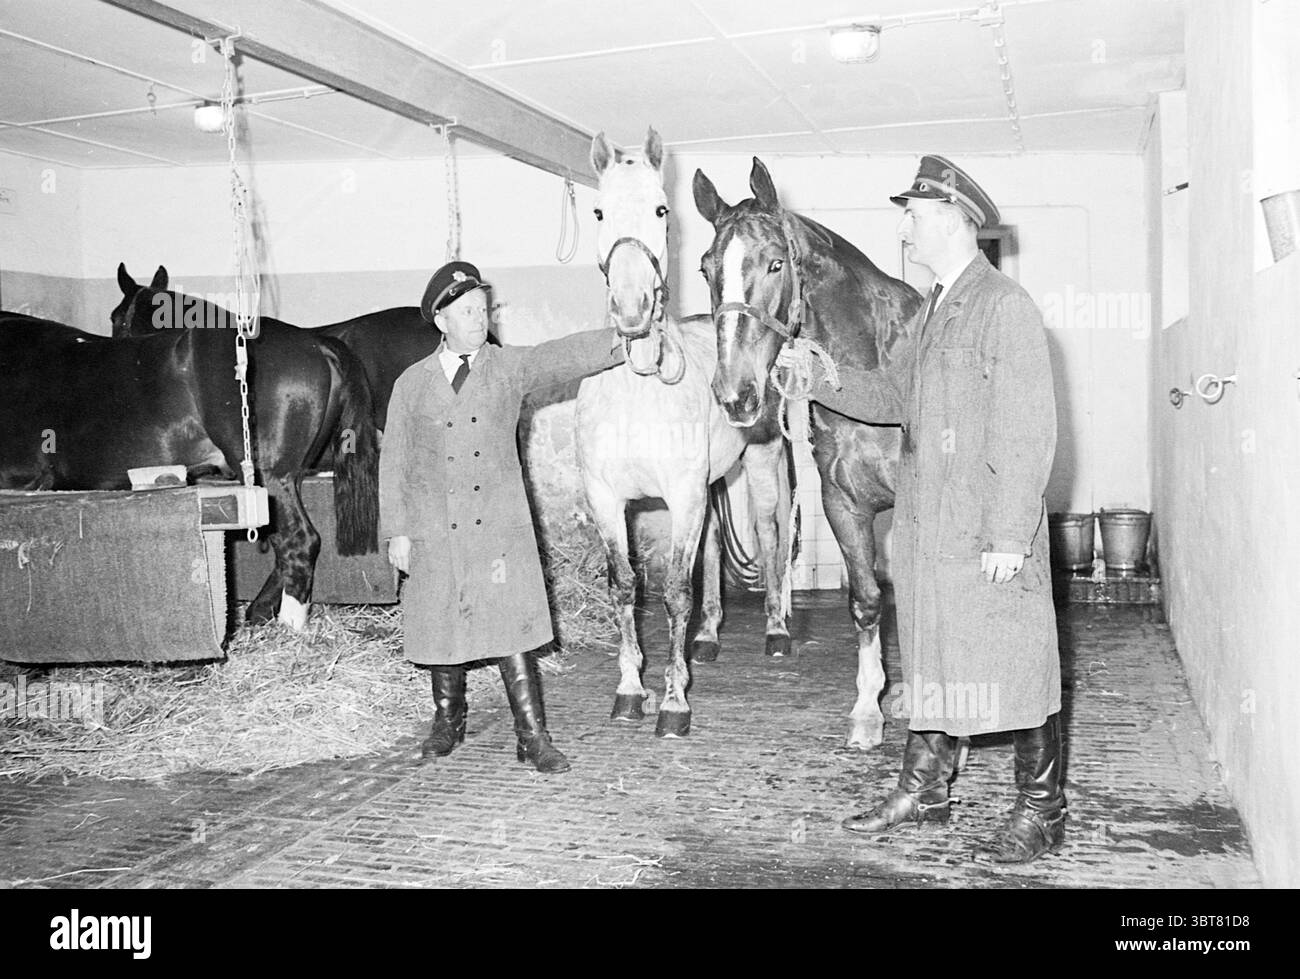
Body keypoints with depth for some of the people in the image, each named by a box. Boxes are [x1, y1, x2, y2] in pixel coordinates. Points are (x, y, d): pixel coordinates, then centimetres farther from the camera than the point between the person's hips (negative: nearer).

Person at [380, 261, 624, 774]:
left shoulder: (510, 367, 4)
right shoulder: (411, 384, 5)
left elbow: (565, 354, -12)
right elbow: (394, 461, 5)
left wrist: (627, 340, -28)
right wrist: (396, 530, 0)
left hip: (499, 525, -1)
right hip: (433, 530, 1)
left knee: (509, 626, -6)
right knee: (442, 629, 11)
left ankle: (533, 736, 1)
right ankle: (448, 722, 32)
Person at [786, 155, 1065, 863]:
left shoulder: (1006, 307, -12)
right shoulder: (930, 312, 15)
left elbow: (1028, 432, -17)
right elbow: (889, 396, 21)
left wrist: (1009, 537, -20)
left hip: (988, 536, -8)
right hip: (924, 526, 8)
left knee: (1013, 664, 2)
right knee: (928, 658, 16)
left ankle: (1040, 811, 16)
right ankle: (924, 788, 30)